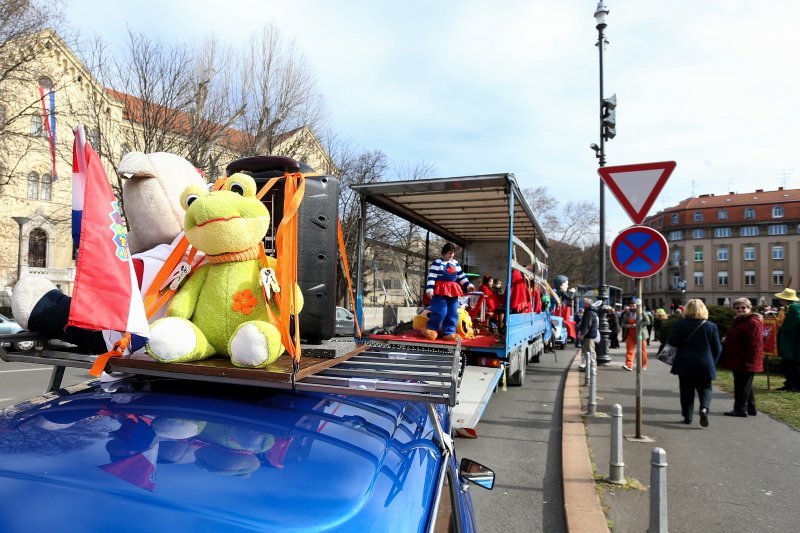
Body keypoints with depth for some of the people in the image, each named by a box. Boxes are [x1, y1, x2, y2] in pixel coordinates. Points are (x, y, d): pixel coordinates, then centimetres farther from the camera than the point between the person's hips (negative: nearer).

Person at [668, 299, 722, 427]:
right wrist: (713, 362, 15)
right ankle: (704, 408, -16)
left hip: (685, 364, 0)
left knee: (687, 390, 9)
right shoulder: (711, 326, -2)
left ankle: (687, 416, 11)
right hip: (705, 365, 0)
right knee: (705, 388, 10)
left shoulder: (681, 324, -7)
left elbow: (672, 342, -11)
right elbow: (717, 348, 2)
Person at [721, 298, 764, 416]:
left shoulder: (753, 322, -16)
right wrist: (726, 339, 8)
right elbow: (733, 338, 29)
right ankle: (750, 409, 27)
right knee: (745, 384, 17)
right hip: (737, 361, 10)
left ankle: (740, 409, 2)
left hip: (745, 362, -10)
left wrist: (750, 360, -25)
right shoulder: (737, 321, 16)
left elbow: (755, 344, -22)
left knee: (742, 384, -4)